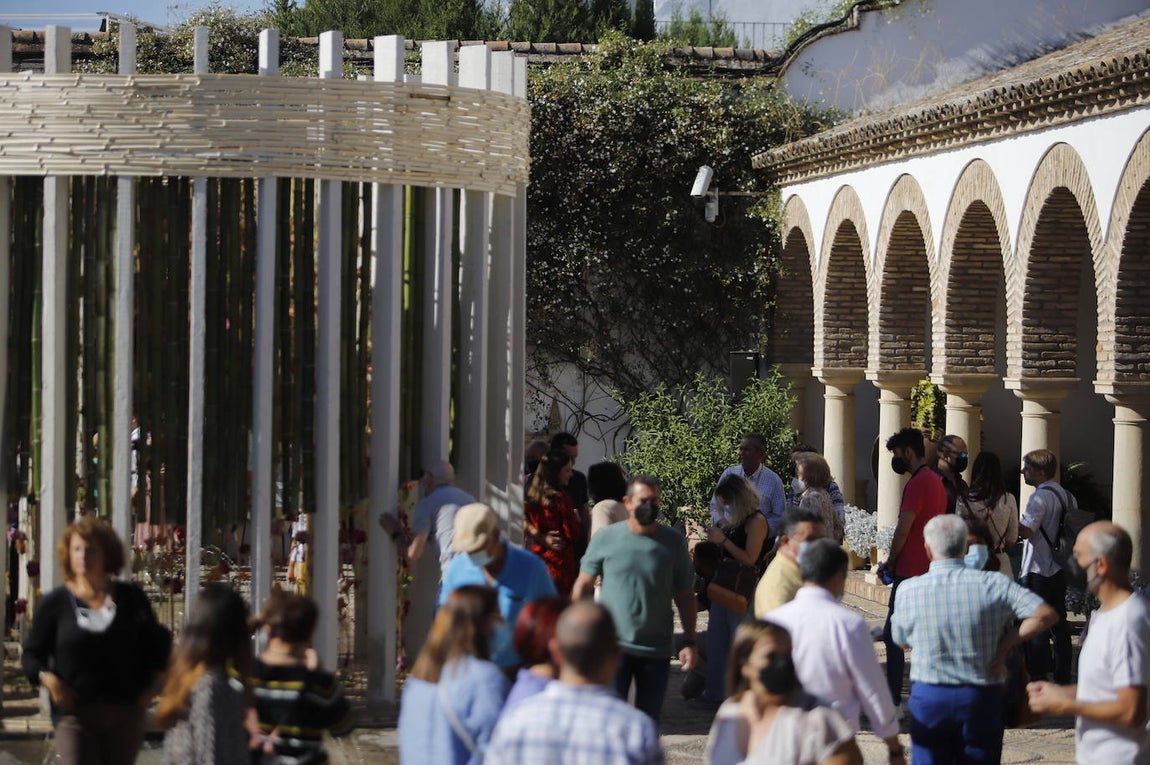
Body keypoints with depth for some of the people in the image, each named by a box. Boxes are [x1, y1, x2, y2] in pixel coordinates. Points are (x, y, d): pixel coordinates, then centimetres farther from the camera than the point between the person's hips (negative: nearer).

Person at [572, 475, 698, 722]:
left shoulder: (673, 541, 1)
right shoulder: (606, 539, -2)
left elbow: (685, 594, 7)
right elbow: (583, 586, 5)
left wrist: (689, 642, 3)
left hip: (657, 651, 2)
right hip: (613, 646, -2)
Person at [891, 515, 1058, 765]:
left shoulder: (908, 591, -8)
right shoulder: (991, 584, -10)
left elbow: (901, 639, 8)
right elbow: (1046, 614, -14)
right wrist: (1006, 643, -7)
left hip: (929, 697, 0)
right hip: (981, 698, 0)